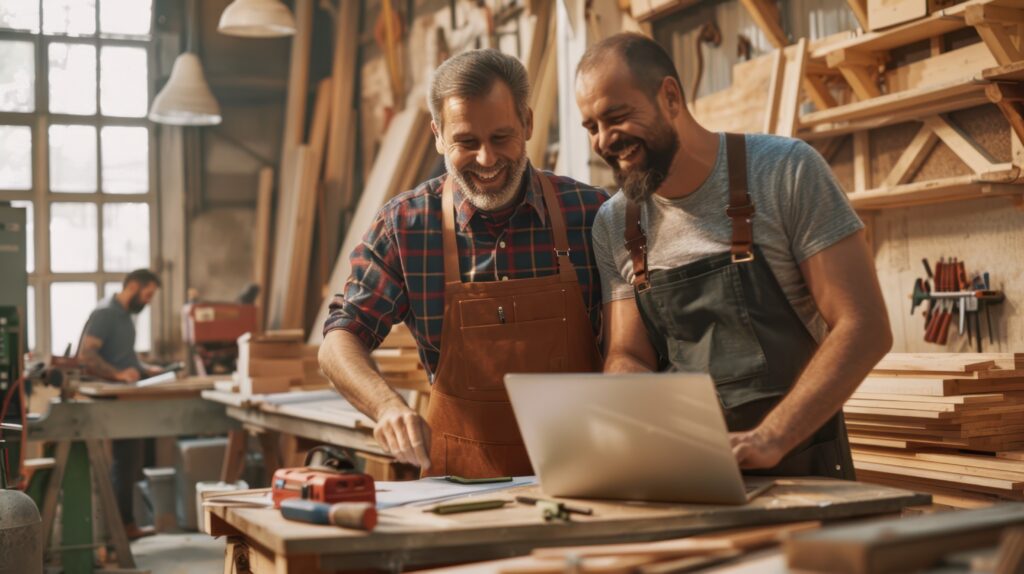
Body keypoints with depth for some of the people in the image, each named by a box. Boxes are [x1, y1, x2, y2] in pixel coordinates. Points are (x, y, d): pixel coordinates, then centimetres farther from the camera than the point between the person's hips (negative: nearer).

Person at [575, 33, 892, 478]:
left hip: (799, 467, -3)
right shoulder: (613, 225, 8)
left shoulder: (787, 171, -5)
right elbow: (628, 357, 7)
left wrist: (769, 440, -19)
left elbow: (864, 328, -9)